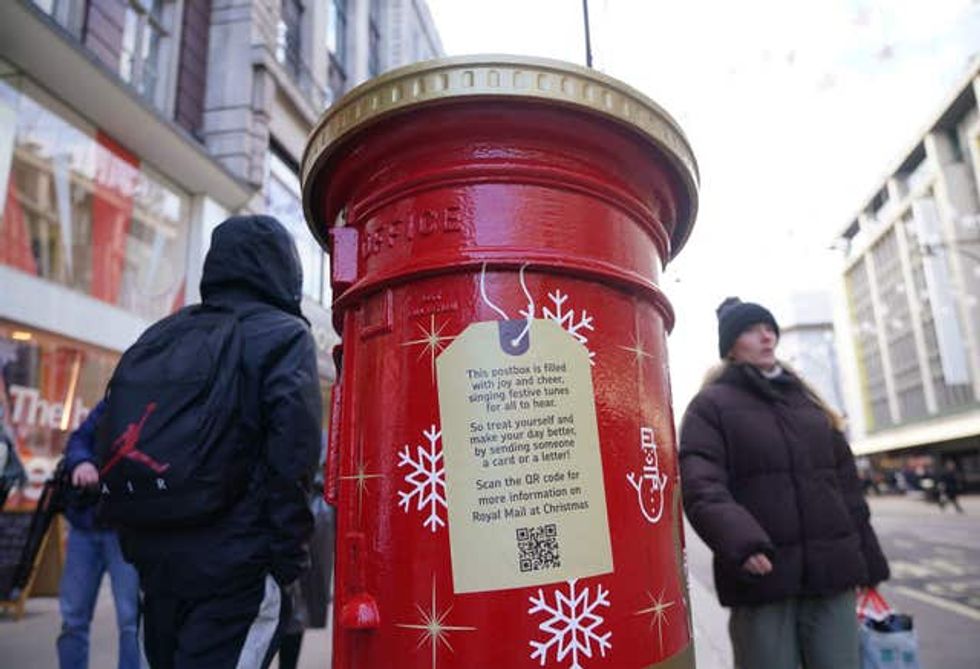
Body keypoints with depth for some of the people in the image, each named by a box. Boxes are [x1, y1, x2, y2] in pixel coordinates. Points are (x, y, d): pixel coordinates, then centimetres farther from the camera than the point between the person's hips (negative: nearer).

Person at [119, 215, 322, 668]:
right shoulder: (286, 335, -6)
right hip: (233, 564, -7)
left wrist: (135, 538, 18)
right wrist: (287, 551, -12)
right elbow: (293, 443, -19)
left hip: (154, 555, 7)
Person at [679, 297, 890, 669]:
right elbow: (700, 487, -14)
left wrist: (869, 562, 16)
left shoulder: (805, 400, 18)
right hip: (761, 576, -4)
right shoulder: (710, 405, -1)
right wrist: (740, 542, -31)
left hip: (832, 572, 5)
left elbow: (845, 482, 20)